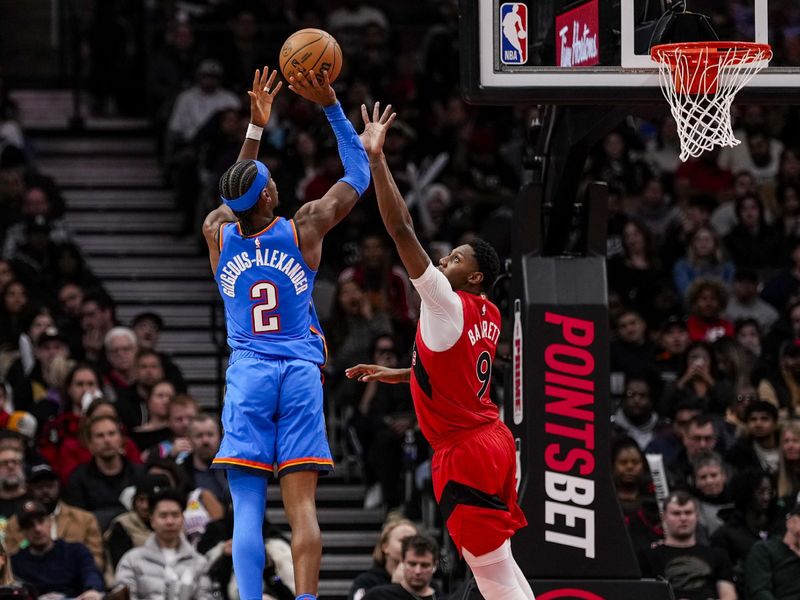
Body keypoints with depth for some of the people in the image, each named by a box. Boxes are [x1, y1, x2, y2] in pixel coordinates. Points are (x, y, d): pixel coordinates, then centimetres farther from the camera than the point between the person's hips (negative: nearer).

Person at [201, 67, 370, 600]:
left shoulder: (219, 233, 3)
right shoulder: (303, 231, -1)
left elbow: (237, 199, 27)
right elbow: (358, 178, 11)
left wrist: (256, 126, 32)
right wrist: (331, 105, 11)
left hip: (248, 376, 1)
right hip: (301, 375, -1)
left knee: (248, 507, -5)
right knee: (302, 505, -5)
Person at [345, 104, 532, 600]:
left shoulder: (448, 304, -14)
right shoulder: (488, 316, 10)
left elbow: (401, 227, -19)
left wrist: (376, 158, -18)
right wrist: (390, 374, 30)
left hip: (465, 452, -9)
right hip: (493, 441, 9)